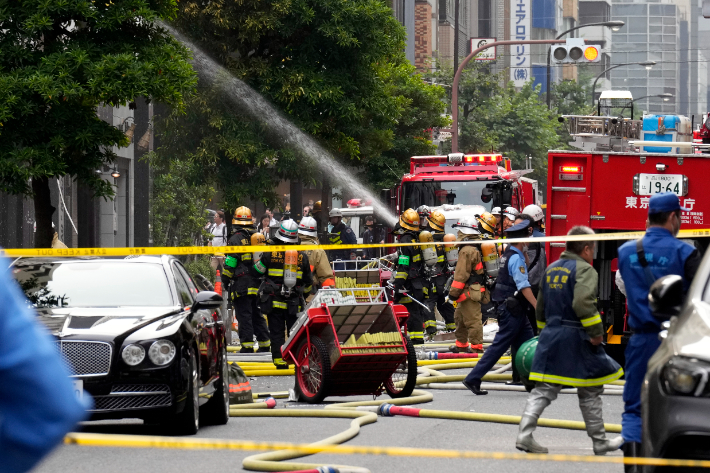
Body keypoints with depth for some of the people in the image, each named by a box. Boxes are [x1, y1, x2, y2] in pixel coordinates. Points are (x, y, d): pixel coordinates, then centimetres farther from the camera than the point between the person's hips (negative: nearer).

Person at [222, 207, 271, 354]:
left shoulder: (236, 238, -8)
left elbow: (230, 262, -11)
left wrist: (225, 280, -1)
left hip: (241, 284, -6)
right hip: (258, 284, 6)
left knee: (244, 316, -5)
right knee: (258, 315, 13)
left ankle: (247, 346, -8)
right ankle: (265, 345, 15)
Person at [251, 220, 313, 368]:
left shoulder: (270, 253, -7)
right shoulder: (302, 256, 3)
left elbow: (256, 272, 0)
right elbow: (308, 282, 12)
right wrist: (306, 294, 30)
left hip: (274, 301, -2)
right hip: (294, 304, 2)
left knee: (276, 333, 3)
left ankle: (280, 361, -2)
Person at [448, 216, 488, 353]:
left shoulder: (466, 250, -17)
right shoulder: (477, 248, 15)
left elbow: (461, 274, -20)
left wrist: (454, 292, -14)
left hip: (469, 290, -11)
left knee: (472, 320, -8)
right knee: (459, 317, 22)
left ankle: (476, 346, -7)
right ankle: (461, 345, 32)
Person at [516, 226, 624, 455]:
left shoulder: (551, 269, 14)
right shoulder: (584, 269, -10)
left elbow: (541, 307, 21)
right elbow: (583, 302, -25)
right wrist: (596, 331, -19)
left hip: (551, 335, 6)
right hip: (576, 338, -6)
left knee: (543, 389, 3)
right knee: (590, 392, 6)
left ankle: (524, 434, -11)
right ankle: (600, 442, 14)